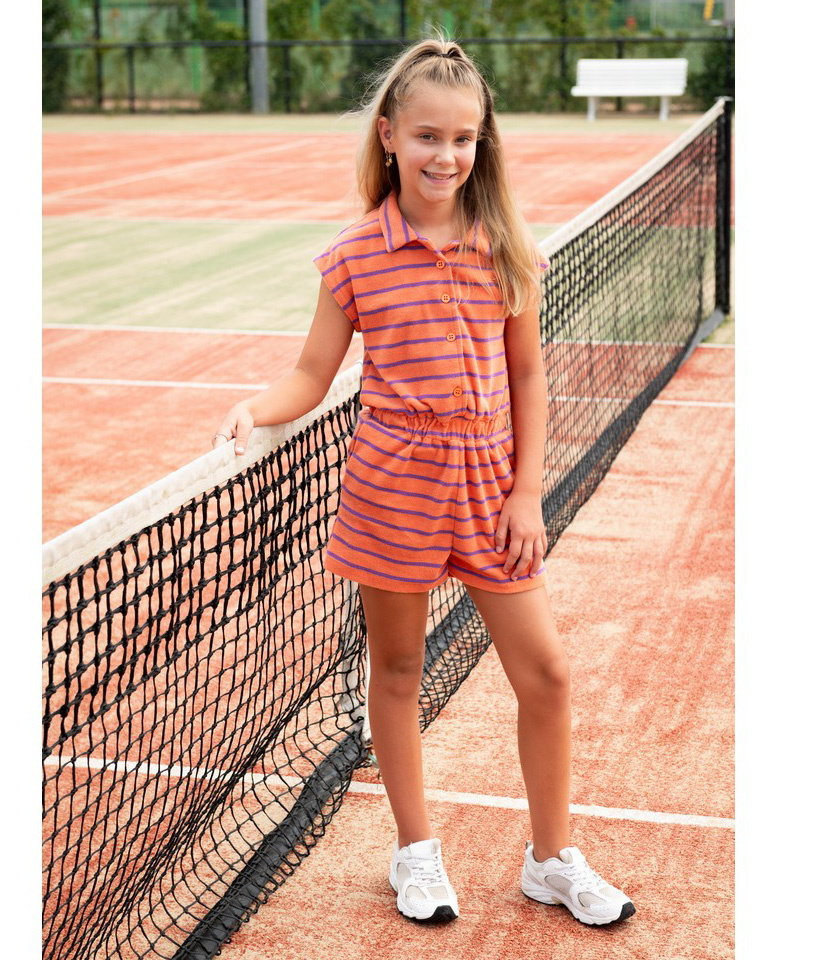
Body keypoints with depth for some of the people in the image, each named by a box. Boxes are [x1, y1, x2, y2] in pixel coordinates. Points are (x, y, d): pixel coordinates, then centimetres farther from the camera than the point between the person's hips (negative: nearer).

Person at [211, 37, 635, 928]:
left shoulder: (507, 248, -1)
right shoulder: (356, 255, -6)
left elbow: (527, 374, 4)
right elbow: (312, 375, -1)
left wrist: (527, 490, 0)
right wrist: (256, 407, -21)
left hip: (489, 482, 2)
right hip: (394, 480, -1)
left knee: (545, 672, 5)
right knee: (397, 669, 11)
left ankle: (553, 859, 24)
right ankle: (416, 851, 31)